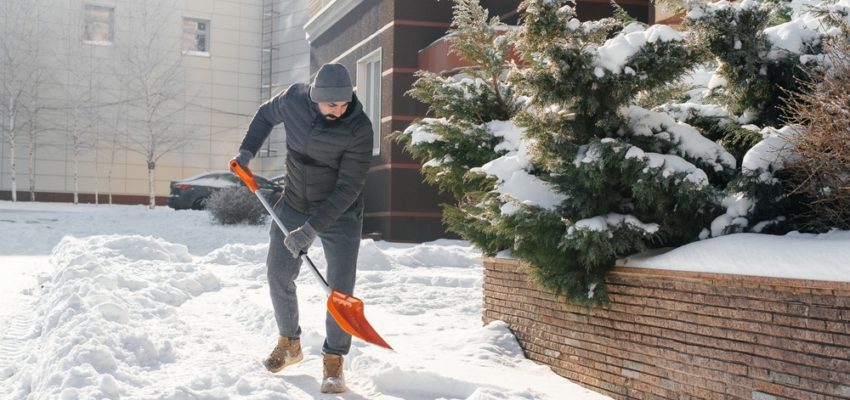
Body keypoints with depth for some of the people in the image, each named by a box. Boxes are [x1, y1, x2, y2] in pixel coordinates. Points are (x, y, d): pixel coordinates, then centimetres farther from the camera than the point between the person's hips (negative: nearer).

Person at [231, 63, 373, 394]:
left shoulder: (359, 129, -27)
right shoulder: (294, 99, -15)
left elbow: (348, 188, -26)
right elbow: (266, 115, 10)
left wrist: (310, 229, -30)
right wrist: (247, 150, -2)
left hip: (339, 213, -4)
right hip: (293, 205, 4)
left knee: (340, 287, -9)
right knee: (278, 274, 7)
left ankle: (333, 361, 7)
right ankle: (289, 343, 30)